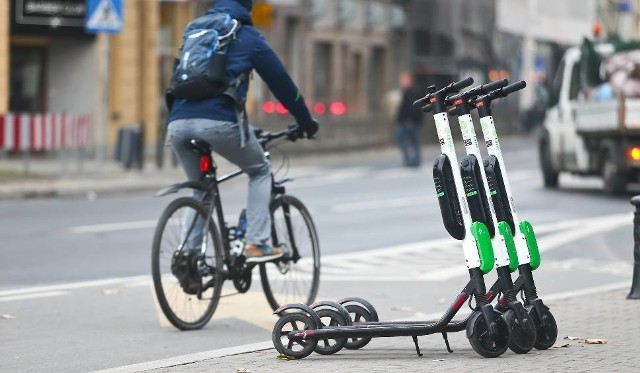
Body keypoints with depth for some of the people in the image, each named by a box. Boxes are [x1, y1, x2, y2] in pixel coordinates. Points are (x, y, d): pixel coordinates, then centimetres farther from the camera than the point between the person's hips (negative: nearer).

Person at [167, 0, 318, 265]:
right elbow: (280, 81, 15)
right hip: (219, 121, -5)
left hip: (178, 122, 5)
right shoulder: (247, 36, 11)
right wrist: (305, 121, 25)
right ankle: (256, 244, 6)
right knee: (260, 172, 19)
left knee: (200, 190, 25)